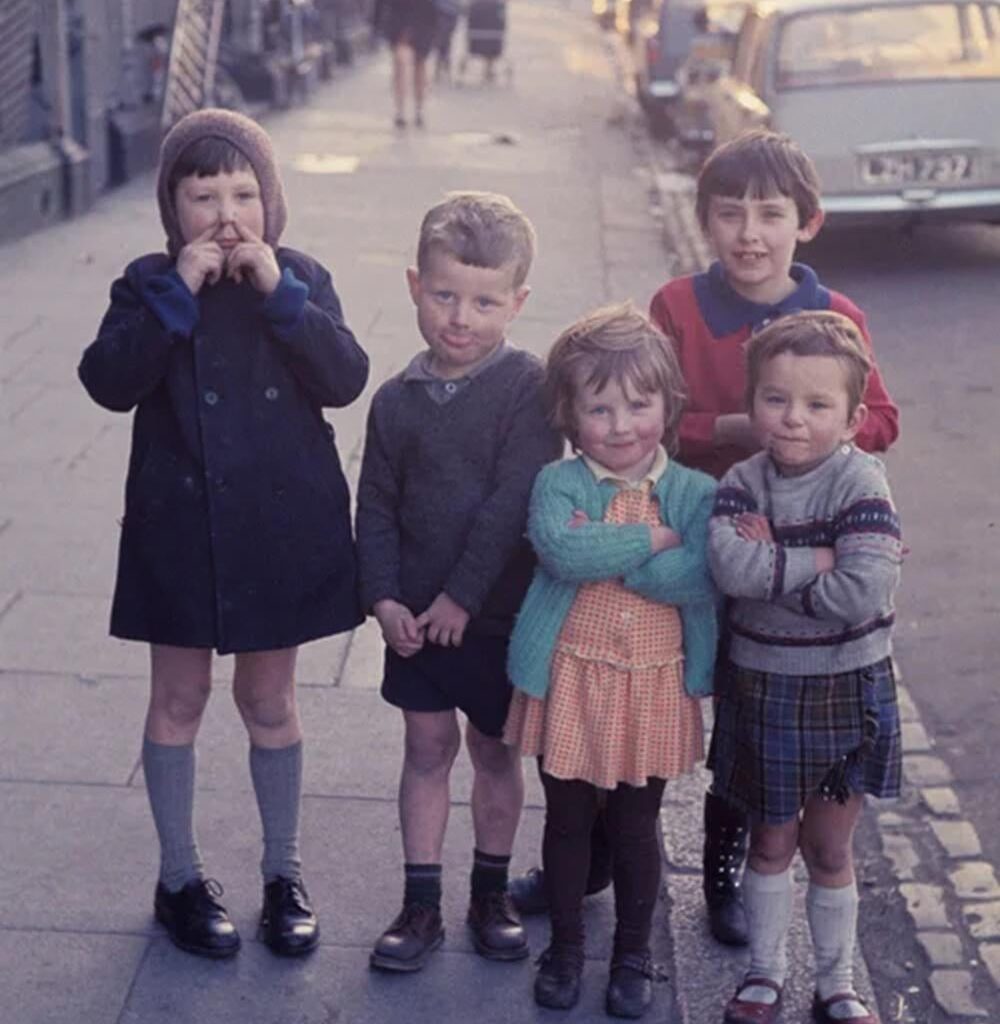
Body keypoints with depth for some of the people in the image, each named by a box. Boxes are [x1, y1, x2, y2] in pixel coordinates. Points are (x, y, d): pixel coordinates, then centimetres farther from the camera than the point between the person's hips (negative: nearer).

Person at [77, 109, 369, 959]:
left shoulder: (300, 278, 0)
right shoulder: (149, 285, -3)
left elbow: (346, 379, -14)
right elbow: (110, 382, -19)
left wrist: (279, 293, -22)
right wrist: (179, 293, -23)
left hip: (281, 528, 1)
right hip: (179, 529, 0)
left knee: (269, 699, 13)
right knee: (179, 699, 11)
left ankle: (284, 872, 29)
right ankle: (180, 877, 27)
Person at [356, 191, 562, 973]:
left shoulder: (527, 387, -13)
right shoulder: (397, 400, -1)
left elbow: (513, 502, -18)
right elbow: (377, 507, 3)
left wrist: (463, 595, -18)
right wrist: (383, 597, -8)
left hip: (501, 609, -3)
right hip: (416, 614, 3)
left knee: (494, 750, 12)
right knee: (427, 748, 10)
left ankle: (492, 894, 29)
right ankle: (422, 906, 20)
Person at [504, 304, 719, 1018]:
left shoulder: (695, 494, -5)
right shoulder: (559, 484, -8)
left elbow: (697, 581, -19)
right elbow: (559, 549, -28)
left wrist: (601, 552, -21)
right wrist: (653, 538, -22)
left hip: (653, 688, 1)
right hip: (570, 682, 0)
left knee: (637, 827, 15)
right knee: (568, 821, 15)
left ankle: (634, 956, 34)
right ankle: (566, 947, 34)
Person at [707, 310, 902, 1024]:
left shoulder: (861, 484, -15)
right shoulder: (744, 482, -6)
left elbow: (862, 591, -27)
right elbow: (728, 564, -24)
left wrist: (768, 567, -20)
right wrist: (817, 562, -24)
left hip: (846, 692, -2)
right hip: (762, 689, 2)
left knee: (829, 849, 12)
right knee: (771, 842, 17)